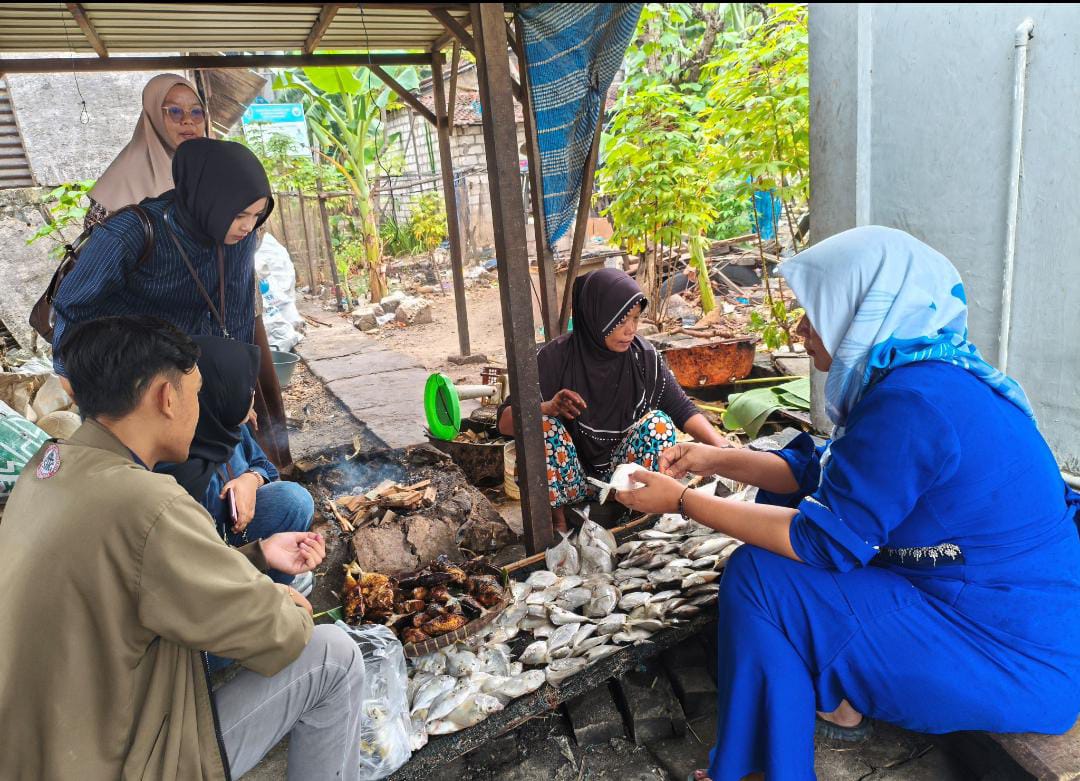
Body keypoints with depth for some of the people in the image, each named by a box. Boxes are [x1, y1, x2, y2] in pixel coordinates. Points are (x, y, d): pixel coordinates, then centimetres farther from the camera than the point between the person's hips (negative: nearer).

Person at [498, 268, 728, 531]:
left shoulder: (644, 356, -9)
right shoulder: (555, 357, -16)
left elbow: (683, 409, -6)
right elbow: (505, 422, -16)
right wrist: (549, 407, -36)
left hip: (620, 473, 1)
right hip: (571, 479, -1)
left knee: (658, 422, -23)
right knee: (544, 426, -29)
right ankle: (558, 520, -9)